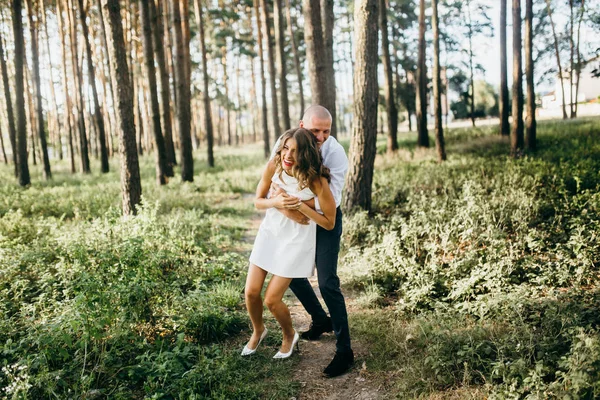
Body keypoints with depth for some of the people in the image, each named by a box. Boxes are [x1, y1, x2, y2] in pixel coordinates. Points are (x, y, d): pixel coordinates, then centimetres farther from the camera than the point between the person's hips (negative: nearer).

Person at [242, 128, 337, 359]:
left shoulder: (316, 180, -22)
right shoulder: (274, 166, -12)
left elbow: (329, 223, -15)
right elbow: (258, 201, 1)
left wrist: (300, 206, -25)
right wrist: (275, 202, -21)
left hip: (296, 241, -4)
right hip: (269, 233, 4)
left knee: (272, 300, -3)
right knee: (251, 292, 4)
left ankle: (289, 337, 29)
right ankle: (258, 331, 37)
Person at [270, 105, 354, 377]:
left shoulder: (336, 153, -23)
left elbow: (330, 199, -29)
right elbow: (270, 183, -12)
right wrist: (285, 208, -31)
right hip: (299, 219, 5)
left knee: (327, 283, -11)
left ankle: (344, 351, -1)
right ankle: (321, 320, 38)